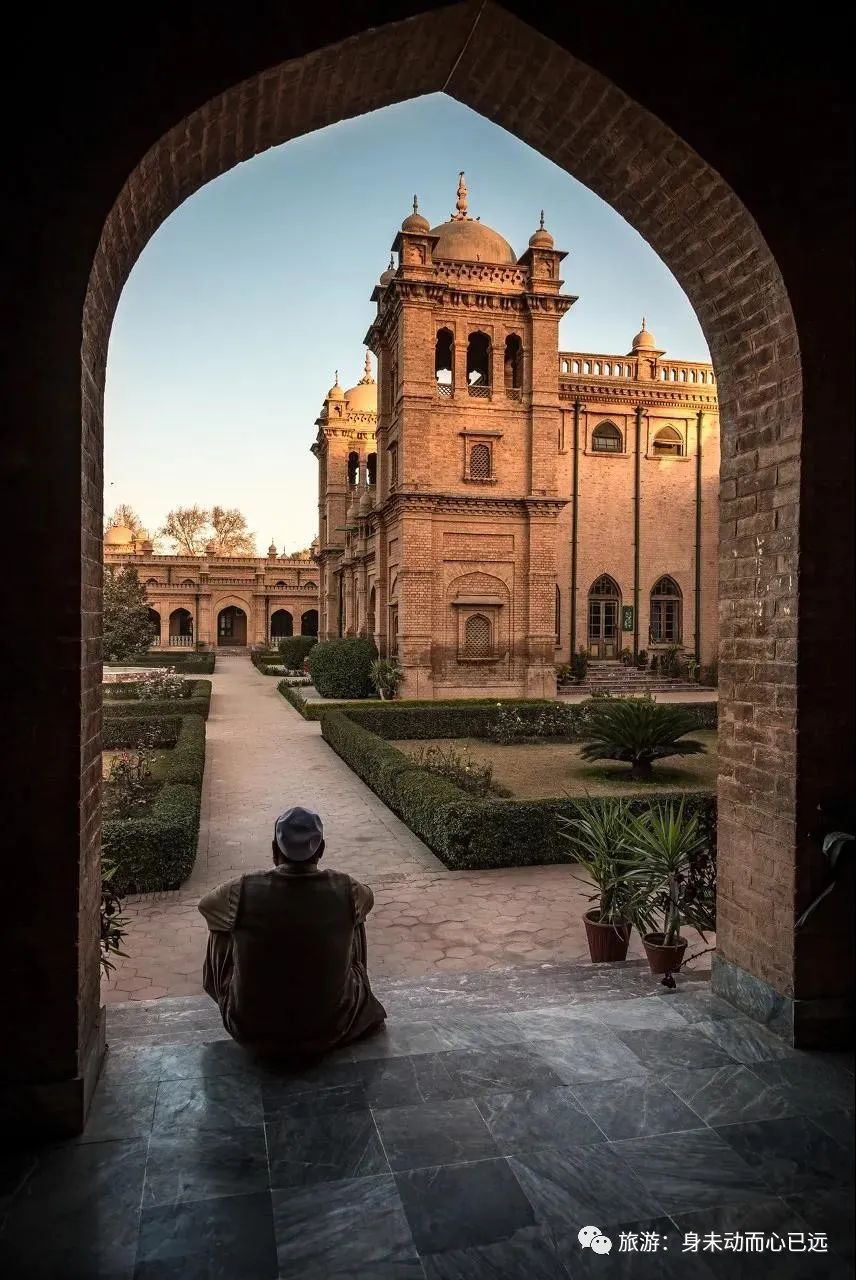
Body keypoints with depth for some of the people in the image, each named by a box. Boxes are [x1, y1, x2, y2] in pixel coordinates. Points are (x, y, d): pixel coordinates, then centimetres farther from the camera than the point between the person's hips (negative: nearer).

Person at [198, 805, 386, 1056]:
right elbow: (367, 899, 9)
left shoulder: (244, 891, -20)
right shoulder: (345, 890, -18)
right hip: (328, 1031, 1)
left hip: (252, 1032, 0)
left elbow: (204, 904, 5)